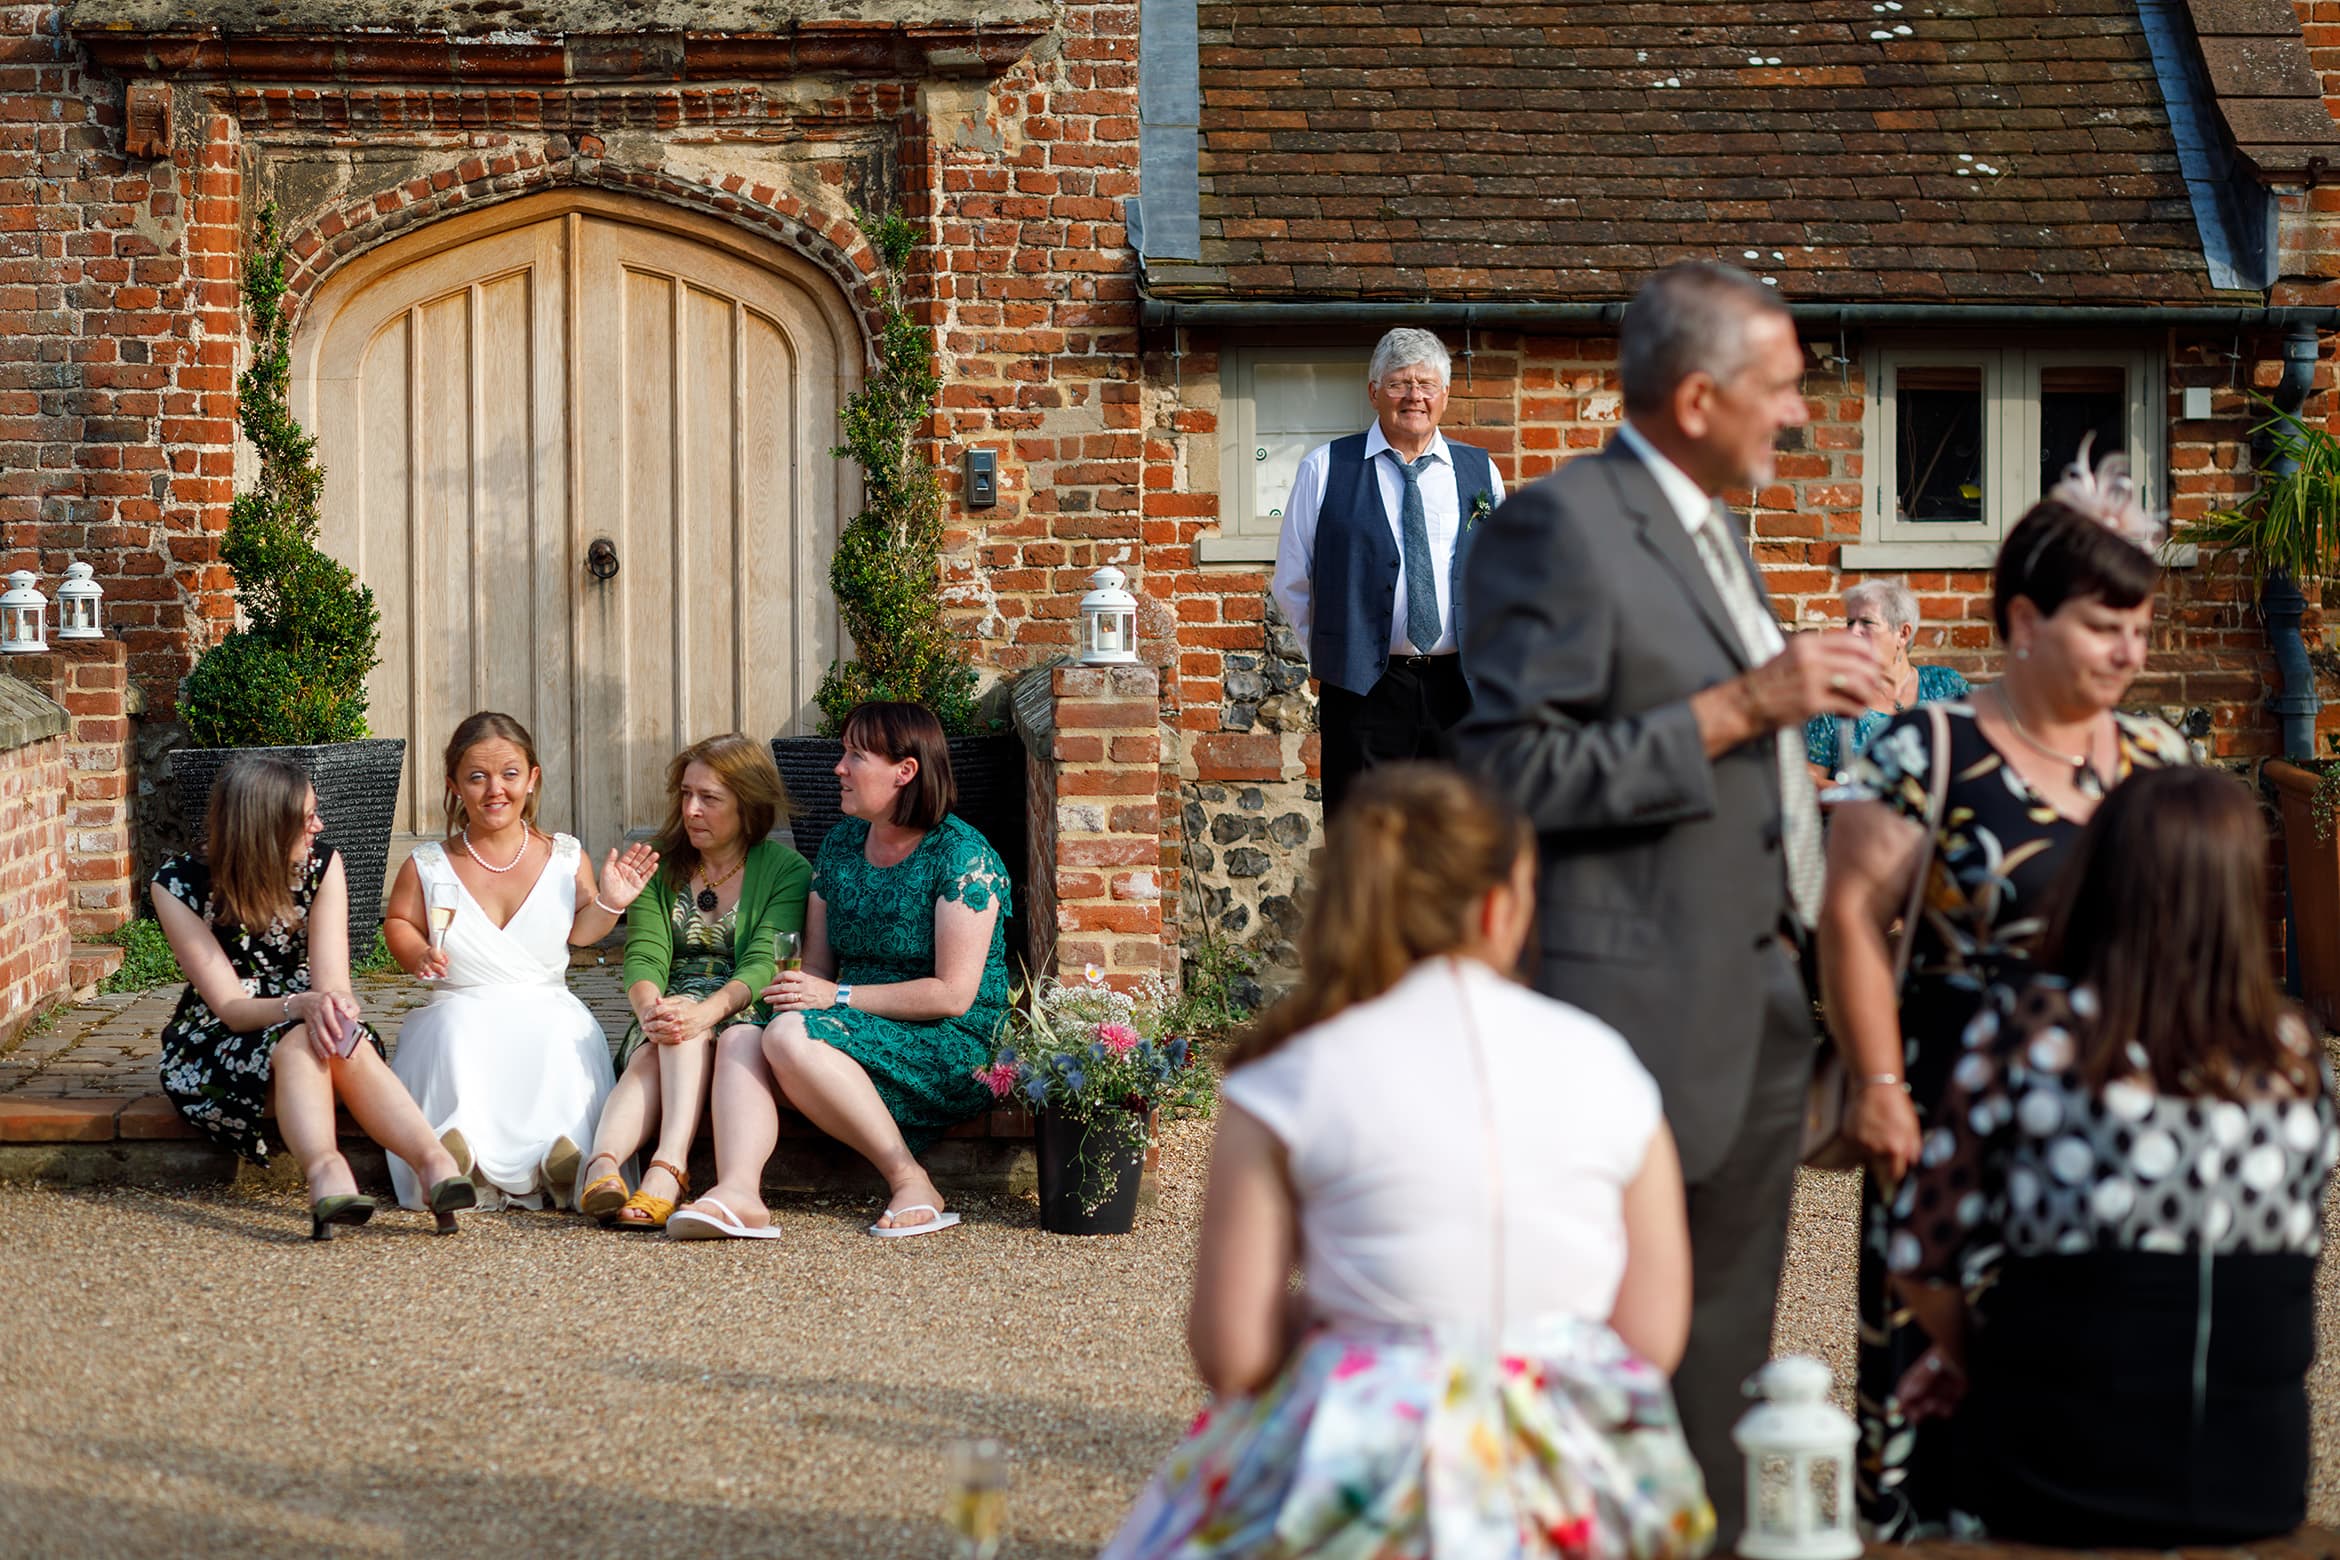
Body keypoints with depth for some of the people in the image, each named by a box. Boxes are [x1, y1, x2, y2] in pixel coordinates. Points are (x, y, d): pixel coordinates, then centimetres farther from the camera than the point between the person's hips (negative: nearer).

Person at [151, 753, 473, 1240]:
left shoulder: (322, 863, -6)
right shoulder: (179, 885, -14)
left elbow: (331, 982, -15)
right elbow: (230, 1007, -18)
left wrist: (331, 1006, -40)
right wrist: (300, 1006, -38)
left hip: (308, 1029, 3)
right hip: (214, 1045, -2)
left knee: (344, 1043, -33)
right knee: (299, 1042, -35)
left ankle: (437, 1162, -54)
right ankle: (326, 1171, -61)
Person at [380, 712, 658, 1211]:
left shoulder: (566, 858, 5)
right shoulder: (428, 866, 1)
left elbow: (579, 930, 14)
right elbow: (398, 923, 14)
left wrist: (609, 904, -6)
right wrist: (418, 955, -7)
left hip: (546, 1007, 0)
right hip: (461, 1007, 0)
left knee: (564, 1030, -34)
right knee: (456, 1026, -36)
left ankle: (562, 1146, -40)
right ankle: (458, 1142, -42)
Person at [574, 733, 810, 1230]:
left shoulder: (786, 870, 3)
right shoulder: (659, 864, 13)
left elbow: (763, 964, -13)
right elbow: (644, 956, -2)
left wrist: (705, 1011, -34)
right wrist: (650, 1009, -27)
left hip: (744, 1019, -2)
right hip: (665, 1027, 3)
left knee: (687, 1031, -36)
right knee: (655, 1049, -34)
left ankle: (666, 1167, -57)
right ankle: (604, 1162, -59)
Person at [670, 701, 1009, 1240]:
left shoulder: (963, 857, -8)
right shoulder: (840, 844, 14)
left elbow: (953, 994, -14)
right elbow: (817, 968, 16)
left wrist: (838, 996, -15)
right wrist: (797, 989, -8)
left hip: (952, 1050, -7)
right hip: (862, 1036, 7)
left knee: (791, 1035, -29)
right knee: (741, 1038, -20)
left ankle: (911, 1181, -21)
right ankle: (738, 1191, -42)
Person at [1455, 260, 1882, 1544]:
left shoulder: (1708, 527, 17)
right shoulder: (1558, 526, -13)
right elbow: (1510, 772, -21)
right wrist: (1735, 707, -21)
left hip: (1753, 1012, 9)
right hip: (1643, 1021, -9)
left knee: (1721, 1375, 15)